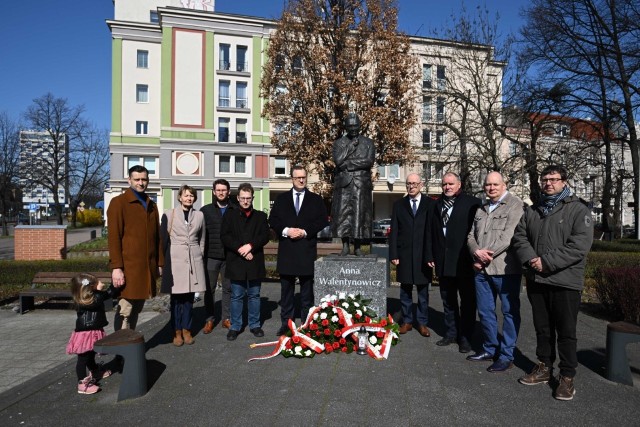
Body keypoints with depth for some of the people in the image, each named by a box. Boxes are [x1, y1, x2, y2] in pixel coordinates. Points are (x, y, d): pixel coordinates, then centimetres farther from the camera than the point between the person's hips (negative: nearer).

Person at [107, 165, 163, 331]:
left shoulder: (151, 205, 17)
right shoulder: (118, 202, -2)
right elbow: (114, 237, -9)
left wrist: (159, 263, 14)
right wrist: (116, 267, -15)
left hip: (147, 267, 6)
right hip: (128, 267, -6)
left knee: (137, 309, 13)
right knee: (125, 310, -4)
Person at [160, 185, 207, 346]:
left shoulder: (199, 215, 9)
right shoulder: (169, 214, 1)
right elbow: (163, 238, 3)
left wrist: (200, 257, 11)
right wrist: (163, 260, 1)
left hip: (194, 259, 2)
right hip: (175, 259, -2)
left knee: (189, 297, 6)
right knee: (176, 297, 2)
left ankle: (186, 329, 17)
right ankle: (177, 331, 13)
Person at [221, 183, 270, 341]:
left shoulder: (260, 216, 9)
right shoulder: (230, 216, 6)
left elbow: (265, 236, -1)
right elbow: (225, 237, -3)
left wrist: (250, 246, -15)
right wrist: (240, 249, -14)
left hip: (255, 262, 1)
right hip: (236, 262, -1)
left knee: (254, 295, 10)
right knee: (236, 296, 6)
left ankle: (254, 325, 22)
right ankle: (235, 326, 17)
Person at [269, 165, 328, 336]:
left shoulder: (316, 199, 8)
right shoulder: (281, 199, 10)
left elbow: (322, 220, 0)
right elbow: (273, 220, 4)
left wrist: (305, 231, -12)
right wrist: (286, 231, -12)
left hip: (307, 250, -1)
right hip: (286, 250, 1)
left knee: (307, 289, 6)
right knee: (286, 288, 7)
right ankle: (286, 322, 16)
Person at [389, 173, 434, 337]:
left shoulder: (430, 204, 2)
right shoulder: (398, 205, 7)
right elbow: (394, 232, 4)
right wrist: (393, 254, -3)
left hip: (423, 254, -1)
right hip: (404, 254, 1)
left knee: (423, 291, 7)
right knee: (405, 290, 9)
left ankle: (422, 323, 19)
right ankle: (407, 321, 21)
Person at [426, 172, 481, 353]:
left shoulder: (472, 203, -6)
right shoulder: (437, 205, 12)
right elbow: (432, 232, 12)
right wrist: (430, 255, 8)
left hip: (464, 261, -5)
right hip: (443, 261, 6)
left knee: (467, 301, 6)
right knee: (448, 300, 15)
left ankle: (465, 337, 17)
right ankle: (451, 333, 28)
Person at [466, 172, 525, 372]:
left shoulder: (515, 205, -6)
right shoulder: (481, 209, 17)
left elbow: (509, 236, -16)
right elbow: (471, 235, 14)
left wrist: (487, 255, -14)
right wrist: (477, 252, -6)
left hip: (505, 268, -7)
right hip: (482, 269, 7)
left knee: (510, 311, 4)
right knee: (485, 311, 14)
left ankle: (507, 355, 15)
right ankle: (490, 348, 29)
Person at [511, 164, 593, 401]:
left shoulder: (578, 210, -3)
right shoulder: (532, 211, 13)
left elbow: (580, 245, -14)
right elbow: (519, 236, 8)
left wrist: (547, 262, -18)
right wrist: (531, 258, -11)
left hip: (565, 281, -5)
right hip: (536, 280, 5)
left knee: (566, 331, 4)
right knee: (542, 328, 16)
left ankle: (567, 376, 18)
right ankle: (544, 367, 30)